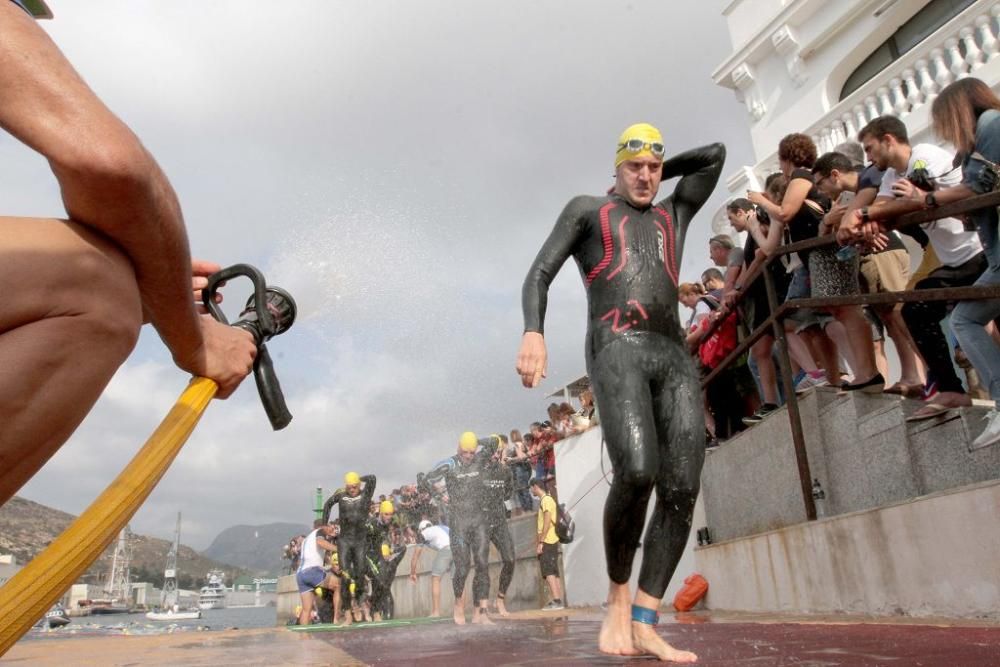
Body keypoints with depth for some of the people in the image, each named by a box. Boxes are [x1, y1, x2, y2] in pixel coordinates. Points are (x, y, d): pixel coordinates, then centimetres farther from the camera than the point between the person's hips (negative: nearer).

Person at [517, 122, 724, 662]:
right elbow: (540, 273, 7)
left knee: (681, 489, -10)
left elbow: (715, 154, 40)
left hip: (675, 355, 5)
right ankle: (618, 597, -3)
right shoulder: (586, 210, 21)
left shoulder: (674, 214, 32)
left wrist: (660, 174, 38)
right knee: (637, 472, -26)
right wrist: (533, 331, -11)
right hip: (616, 348, -5)